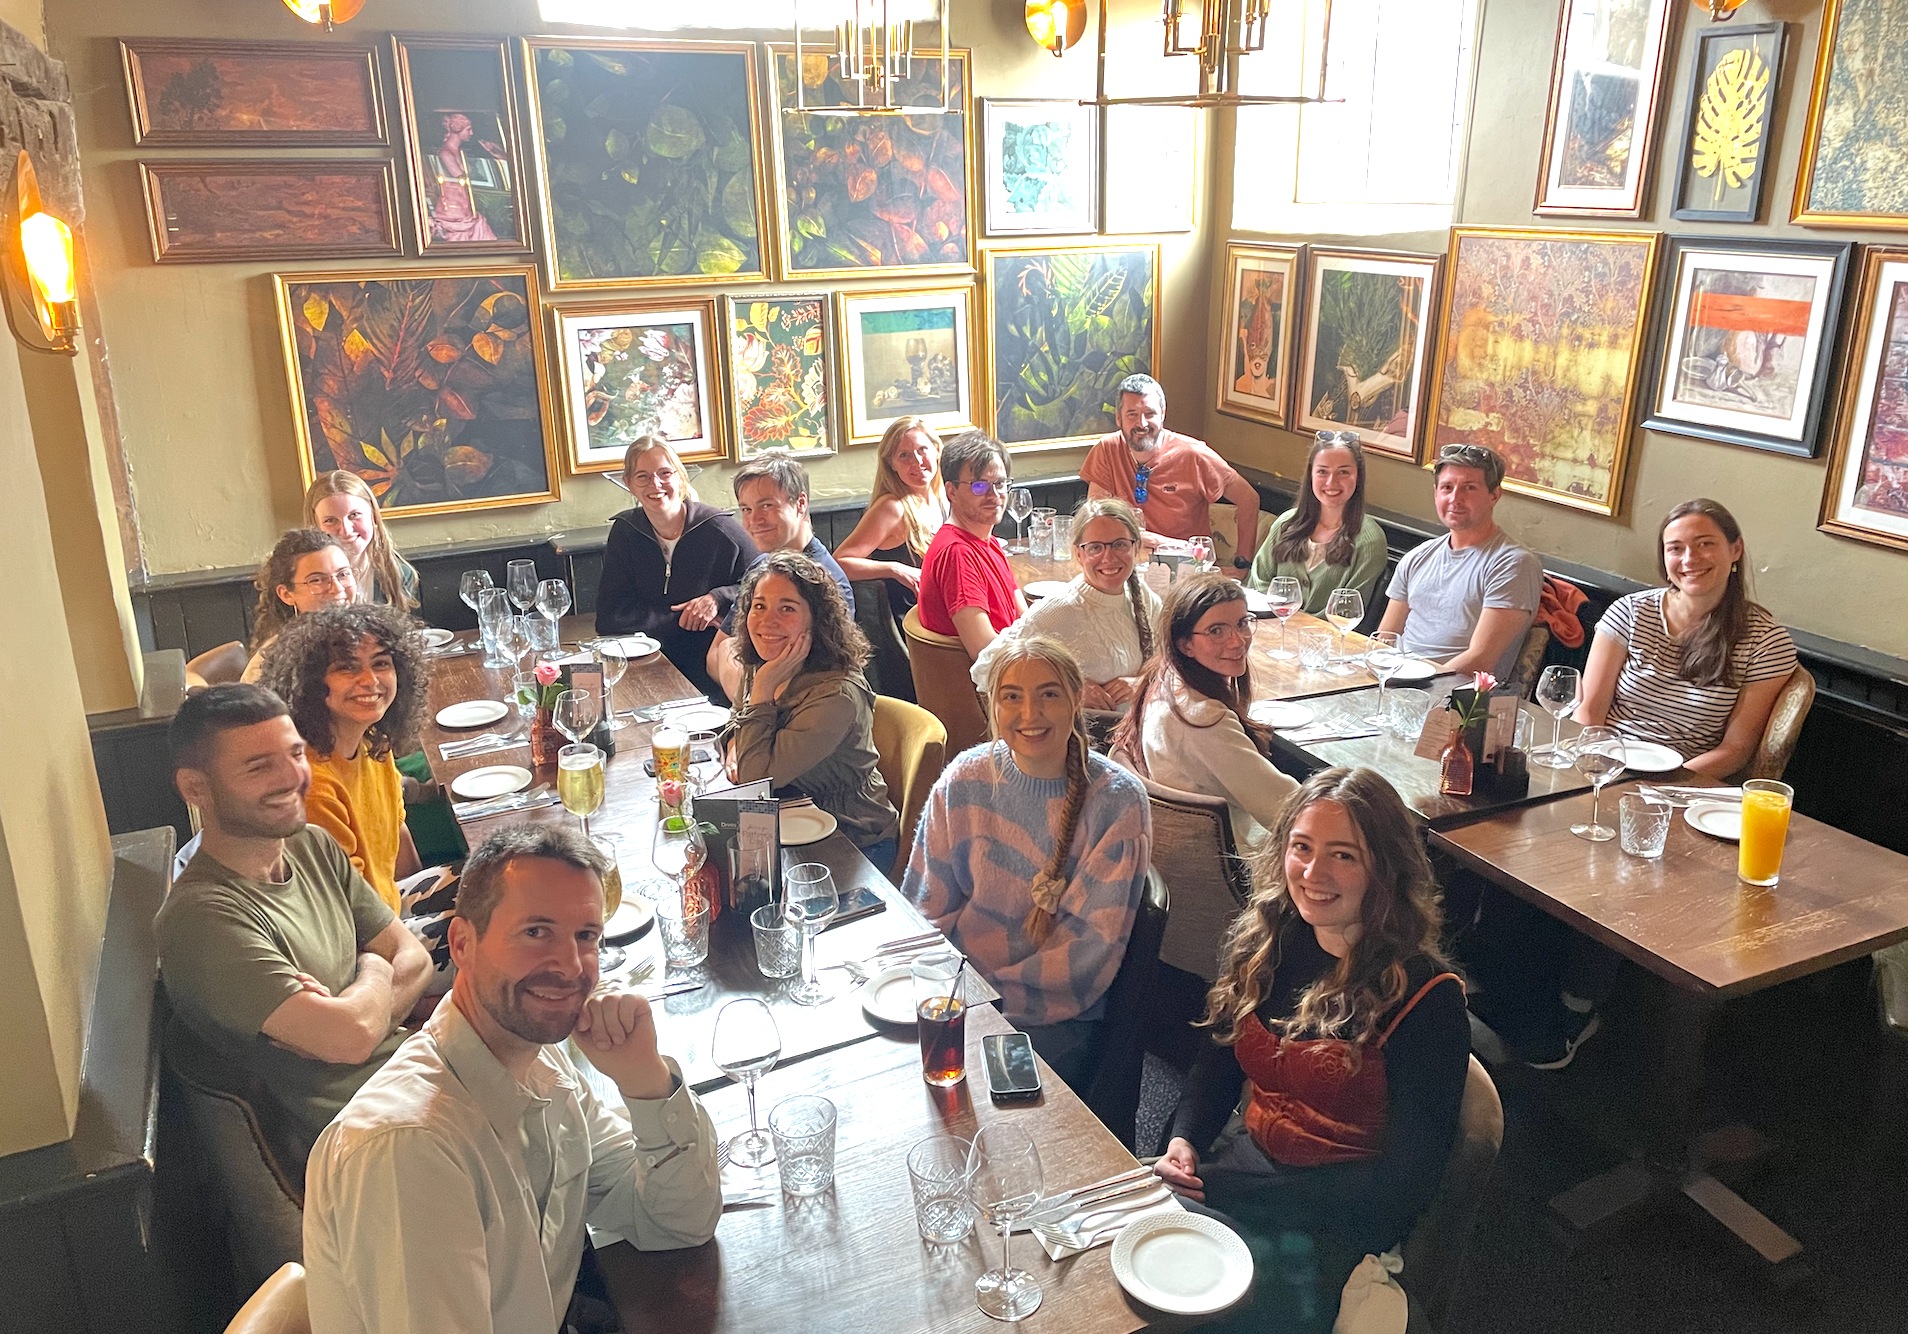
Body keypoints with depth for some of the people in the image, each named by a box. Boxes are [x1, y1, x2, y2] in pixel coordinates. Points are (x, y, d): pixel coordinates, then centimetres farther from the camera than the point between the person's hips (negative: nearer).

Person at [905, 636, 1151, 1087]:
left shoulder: (1117, 801, -9)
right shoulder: (963, 781, -1)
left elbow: (1094, 946, -10)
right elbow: (930, 909, 5)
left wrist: (990, 991, -15)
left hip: (1056, 1017, -3)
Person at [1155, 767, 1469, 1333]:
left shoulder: (1426, 997, -16)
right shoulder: (1260, 941, 0)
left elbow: (1404, 1184, -16)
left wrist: (1221, 1188, -21)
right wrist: (1183, 1139, -11)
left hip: (1337, 1224, -4)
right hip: (1246, 1159, 5)